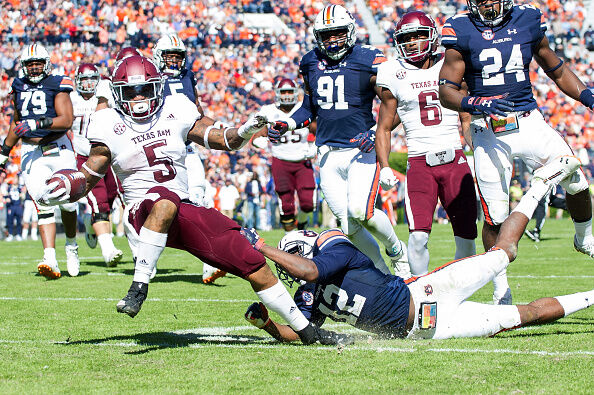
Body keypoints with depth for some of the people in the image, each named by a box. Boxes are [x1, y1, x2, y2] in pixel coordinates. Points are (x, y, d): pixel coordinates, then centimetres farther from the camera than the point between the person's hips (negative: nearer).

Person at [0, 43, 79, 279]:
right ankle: (50, 261, -23)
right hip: (31, 153, 3)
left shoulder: (57, 86, -3)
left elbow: (66, 121, -16)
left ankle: (71, 246, 30)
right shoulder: (19, 87, 12)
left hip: (58, 149, -2)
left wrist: (37, 123, -26)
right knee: (44, 206, -12)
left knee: (67, 204, 1)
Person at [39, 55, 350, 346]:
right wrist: (65, 191, -12)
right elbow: (90, 173, 8)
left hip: (186, 214, 4)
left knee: (254, 266, -2)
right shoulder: (109, 126, 2)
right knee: (164, 199, -43)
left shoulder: (176, 112, 7)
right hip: (142, 213, -4)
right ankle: (139, 286, -39)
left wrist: (244, 132, -11)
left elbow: (221, 139, 11)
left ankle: (305, 329, 13)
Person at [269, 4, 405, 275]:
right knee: (349, 226, -2)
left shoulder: (369, 61, -5)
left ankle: (396, 250, 6)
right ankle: (383, 275, 14)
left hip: (361, 150, -4)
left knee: (361, 212, -22)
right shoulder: (311, 64, 10)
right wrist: (285, 125, 9)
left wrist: (376, 132, -17)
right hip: (328, 154, 5)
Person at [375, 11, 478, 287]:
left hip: (455, 160, 1)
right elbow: (384, 128, 12)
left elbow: (468, 119, 16)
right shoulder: (394, 76, 6)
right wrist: (384, 166, 1)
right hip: (419, 163, -1)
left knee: (466, 235, 0)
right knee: (419, 236, -15)